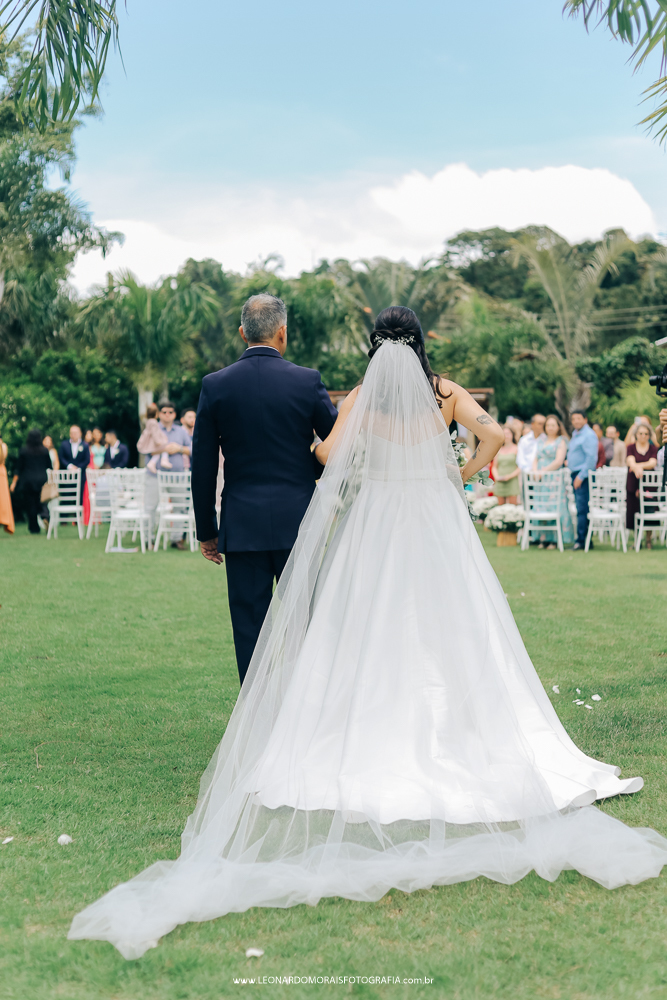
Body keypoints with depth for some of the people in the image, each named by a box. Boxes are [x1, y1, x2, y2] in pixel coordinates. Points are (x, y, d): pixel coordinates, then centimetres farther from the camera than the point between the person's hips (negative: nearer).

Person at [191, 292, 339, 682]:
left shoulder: (215, 386, -2)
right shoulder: (307, 381, -4)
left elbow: (203, 467, 1)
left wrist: (206, 530, 9)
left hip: (242, 525, 1)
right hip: (297, 521, 0)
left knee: (250, 626, 5)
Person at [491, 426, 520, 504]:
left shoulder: (516, 449, 3)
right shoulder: (499, 450, 15)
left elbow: (520, 468, -2)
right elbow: (494, 467, 17)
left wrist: (510, 476, -14)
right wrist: (496, 476, -2)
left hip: (512, 482, -4)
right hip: (500, 482, 4)